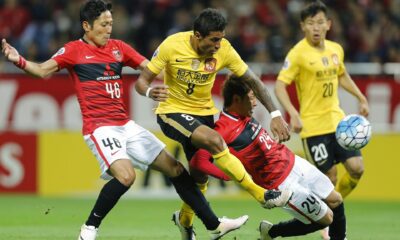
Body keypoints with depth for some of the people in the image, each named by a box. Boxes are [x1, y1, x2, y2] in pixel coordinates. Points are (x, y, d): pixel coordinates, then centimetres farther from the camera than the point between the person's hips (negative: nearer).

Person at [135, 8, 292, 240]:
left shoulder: (224, 49, -15)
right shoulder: (172, 46, -22)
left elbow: (253, 81, -6)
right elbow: (142, 80, -16)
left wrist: (275, 115, -13)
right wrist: (150, 92, -40)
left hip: (203, 112, 4)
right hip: (172, 112, -4)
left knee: (201, 176, 8)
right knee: (214, 140, -30)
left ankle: (185, 219, 41)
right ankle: (261, 194, -22)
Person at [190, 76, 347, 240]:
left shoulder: (243, 115, -4)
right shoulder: (225, 130, -29)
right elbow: (198, 161, -36)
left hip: (293, 162, 9)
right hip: (282, 183, -9)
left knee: (336, 200, 16)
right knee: (326, 219, 3)